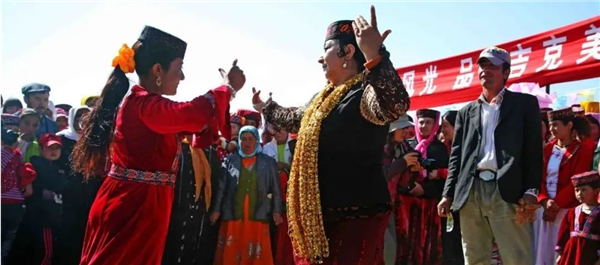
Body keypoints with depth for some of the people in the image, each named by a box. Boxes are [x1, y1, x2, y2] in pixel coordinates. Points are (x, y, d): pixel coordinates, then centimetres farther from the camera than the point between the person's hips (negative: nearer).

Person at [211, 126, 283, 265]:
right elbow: (221, 187, 6)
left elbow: (276, 189, 6)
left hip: (258, 217, 0)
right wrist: (216, 209, 3)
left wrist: (277, 211, -1)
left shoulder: (269, 162, 5)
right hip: (233, 216, 1)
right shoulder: (231, 160, 5)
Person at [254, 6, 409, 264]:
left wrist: (374, 55, -49)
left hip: (356, 214, -9)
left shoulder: (364, 93, -14)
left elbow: (396, 105, -37)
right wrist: (264, 106, 50)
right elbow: (295, 118, 36)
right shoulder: (324, 98, 16)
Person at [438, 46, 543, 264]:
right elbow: (456, 156, 17)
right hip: (470, 193, 4)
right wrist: (448, 194, 7)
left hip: (507, 192, -4)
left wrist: (531, 190, -8)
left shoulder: (525, 103, 12)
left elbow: (534, 150, 4)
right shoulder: (467, 112, 22)